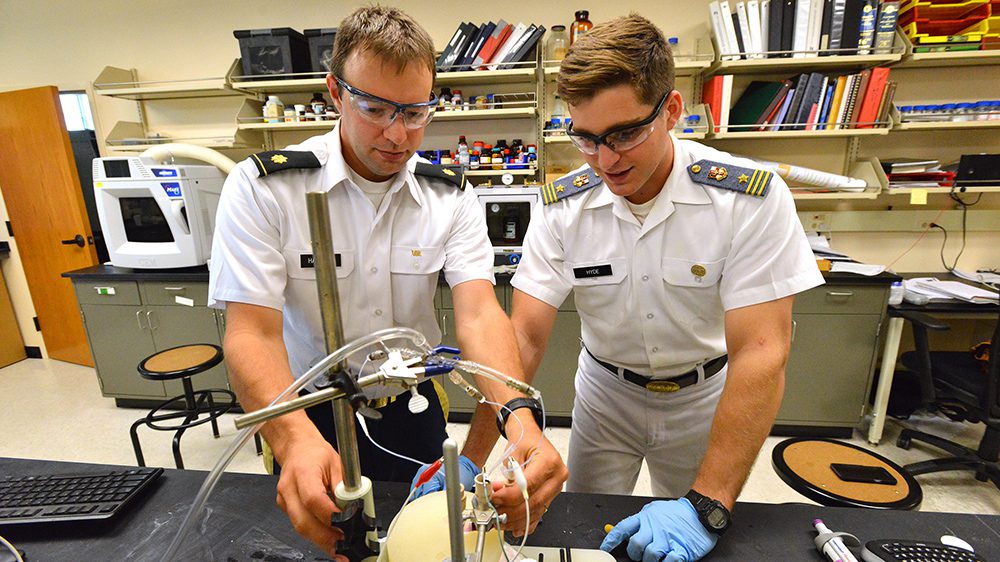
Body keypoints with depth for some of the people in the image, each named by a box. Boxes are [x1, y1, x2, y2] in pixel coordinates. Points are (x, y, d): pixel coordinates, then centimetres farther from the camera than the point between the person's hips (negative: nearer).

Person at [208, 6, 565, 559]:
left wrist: (522, 422, -40)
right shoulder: (261, 187, -18)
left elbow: (478, 312, -21)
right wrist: (296, 442, -42)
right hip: (310, 420, -1)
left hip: (413, 409, 3)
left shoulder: (452, 198, -10)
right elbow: (252, 333, -23)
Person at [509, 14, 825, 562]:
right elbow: (524, 336, -21)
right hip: (606, 390, 2)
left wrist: (705, 506, -33)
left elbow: (760, 355, -28)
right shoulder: (561, 208, -18)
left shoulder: (752, 199, -25)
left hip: (704, 396, -1)